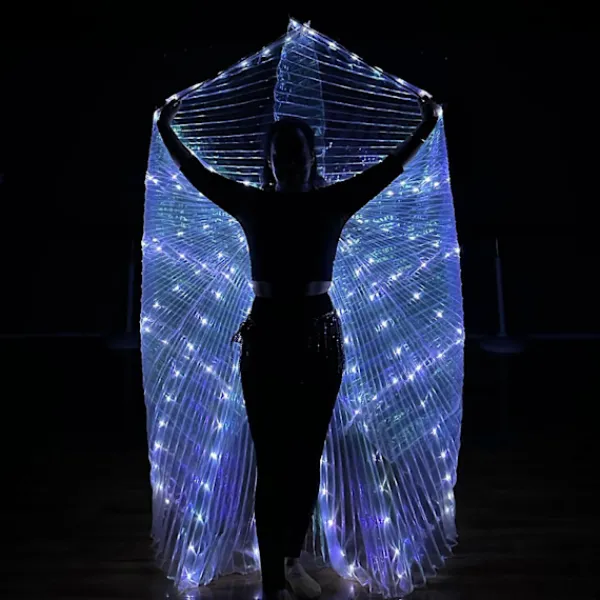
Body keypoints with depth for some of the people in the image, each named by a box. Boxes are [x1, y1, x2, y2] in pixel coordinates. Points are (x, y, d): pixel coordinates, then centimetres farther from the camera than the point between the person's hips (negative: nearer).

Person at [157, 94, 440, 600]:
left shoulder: (333, 201, 4)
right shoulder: (252, 204, 4)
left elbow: (390, 168, 9)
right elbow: (197, 173, 13)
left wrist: (427, 125, 12)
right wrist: (166, 129, 19)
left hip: (321, 338, 1)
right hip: (266, 338, -1)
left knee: (308, 460, 11)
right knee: (272, 464, 1)